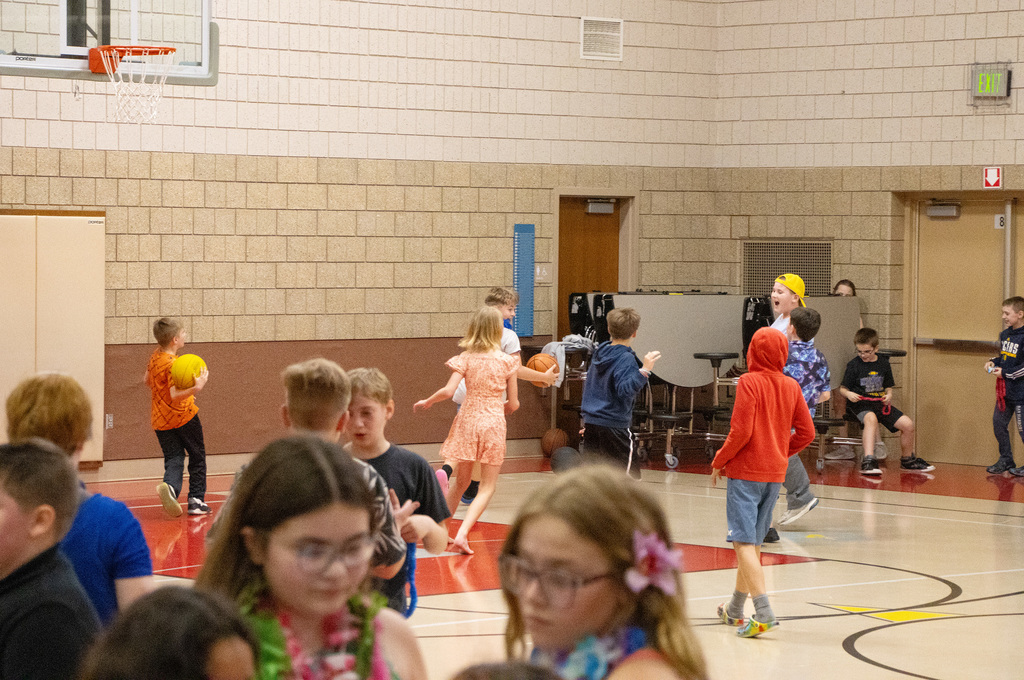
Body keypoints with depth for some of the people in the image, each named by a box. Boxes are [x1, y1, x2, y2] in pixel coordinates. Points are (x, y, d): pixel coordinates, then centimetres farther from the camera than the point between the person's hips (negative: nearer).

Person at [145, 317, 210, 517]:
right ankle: (196, 500, 14)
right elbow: (175, 396, -27)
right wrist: (195, 389, -39)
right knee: (197, 456, 12)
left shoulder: (155, 356, 4)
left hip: (161, 420, 6)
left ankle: (169, 486, -30)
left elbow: (148, 381, 20)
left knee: (173, 459, 2)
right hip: (184, 416, -6)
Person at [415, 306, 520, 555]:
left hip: (467, 421, 2)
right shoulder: (507, 361, -1)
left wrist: (427, 401, 7)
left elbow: (448, 391, -12)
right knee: (487, 487, 3)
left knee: (460, 482, 18)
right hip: (494, 421, -2)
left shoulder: (466, 358, -2)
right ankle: (462, 534, -15)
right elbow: (513, 404, 2)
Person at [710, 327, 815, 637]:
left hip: (746, 472, -7)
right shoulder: (791, 386, 6)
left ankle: (763, 612, -21)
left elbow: (741, 432, -17)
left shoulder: (749, 382, -11)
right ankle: (735, 608, 29)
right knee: (752, 541, 17)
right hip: (775, 473, 7)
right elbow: (806, 433, 7)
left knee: (744, 542, -8)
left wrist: (719, 462, -4)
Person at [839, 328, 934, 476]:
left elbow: (888, 387, 18)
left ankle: (908, 460, 18)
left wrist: (888, 396, -5)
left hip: (880, 403, 5)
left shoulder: (883, 364, 9)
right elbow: (843, 388, 2)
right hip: (859, 404, -5)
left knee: (907, 424, -6)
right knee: (871, 418, -39)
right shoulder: (854, 365, -1)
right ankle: (868, 461, -47)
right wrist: (848, 394, -20)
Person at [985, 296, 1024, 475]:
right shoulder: (1005, 334, 10)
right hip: (1004, 391, 9)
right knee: (998, 423, 13)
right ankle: (1006, 460, 25)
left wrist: (1005, 373, -17)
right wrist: (993, 362, 5)